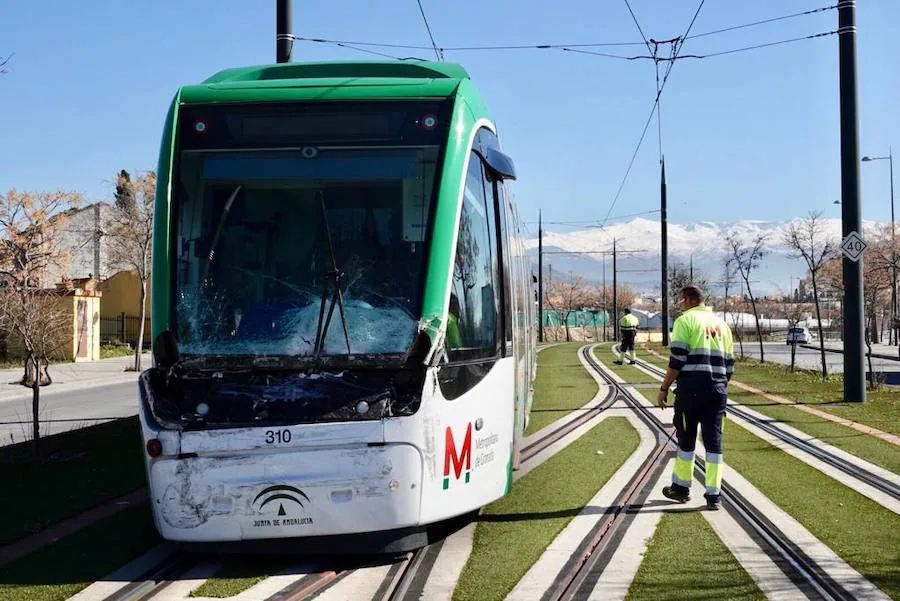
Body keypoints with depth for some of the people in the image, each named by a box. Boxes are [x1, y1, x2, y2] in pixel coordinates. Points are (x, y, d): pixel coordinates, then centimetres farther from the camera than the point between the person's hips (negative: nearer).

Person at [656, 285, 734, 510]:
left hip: (691, 388, -5)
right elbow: (729, 364, 17)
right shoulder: (721, 324, 17)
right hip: (717, 390, 5)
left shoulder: (686, 320, -2)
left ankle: (681, 487, 19)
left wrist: (664, 388, -5)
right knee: (714, 441, 5)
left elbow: (677, 360, -10)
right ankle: (713, 494, 4)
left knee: (686, 438, 7)